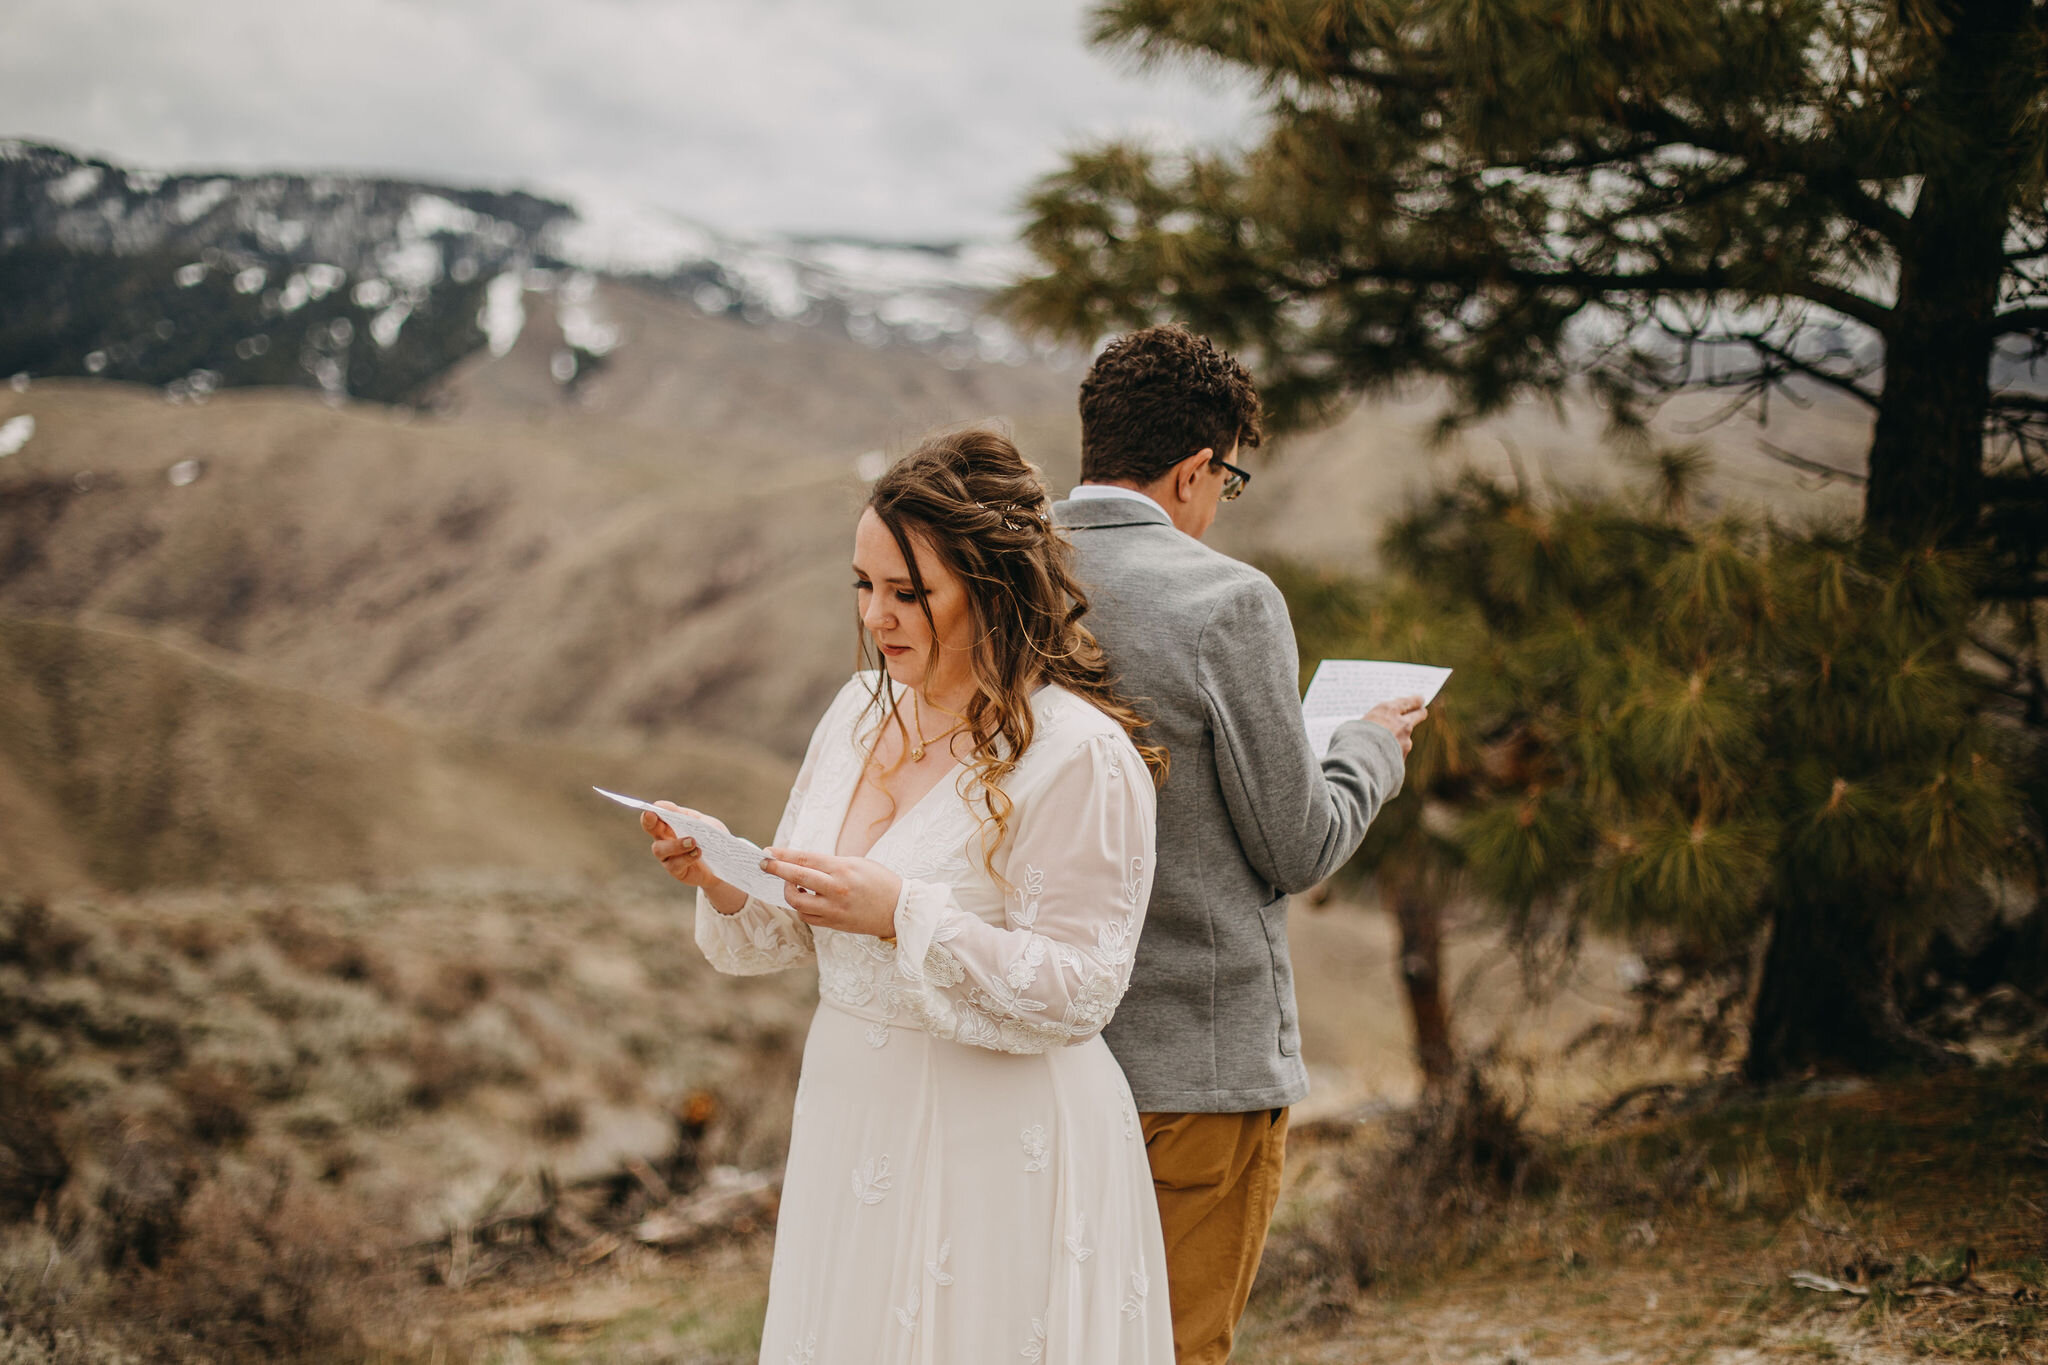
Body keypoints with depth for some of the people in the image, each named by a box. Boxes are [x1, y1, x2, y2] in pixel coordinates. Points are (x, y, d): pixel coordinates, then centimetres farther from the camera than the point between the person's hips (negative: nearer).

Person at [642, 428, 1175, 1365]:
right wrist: (724, 880, -10)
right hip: (851, 1128, 7)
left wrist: (903, 913, -27)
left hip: (999, 1152, -7)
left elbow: (1078, 990, -19)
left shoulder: (1079, 753, -16)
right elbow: (796, 935, 11)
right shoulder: (861, 711, 6)